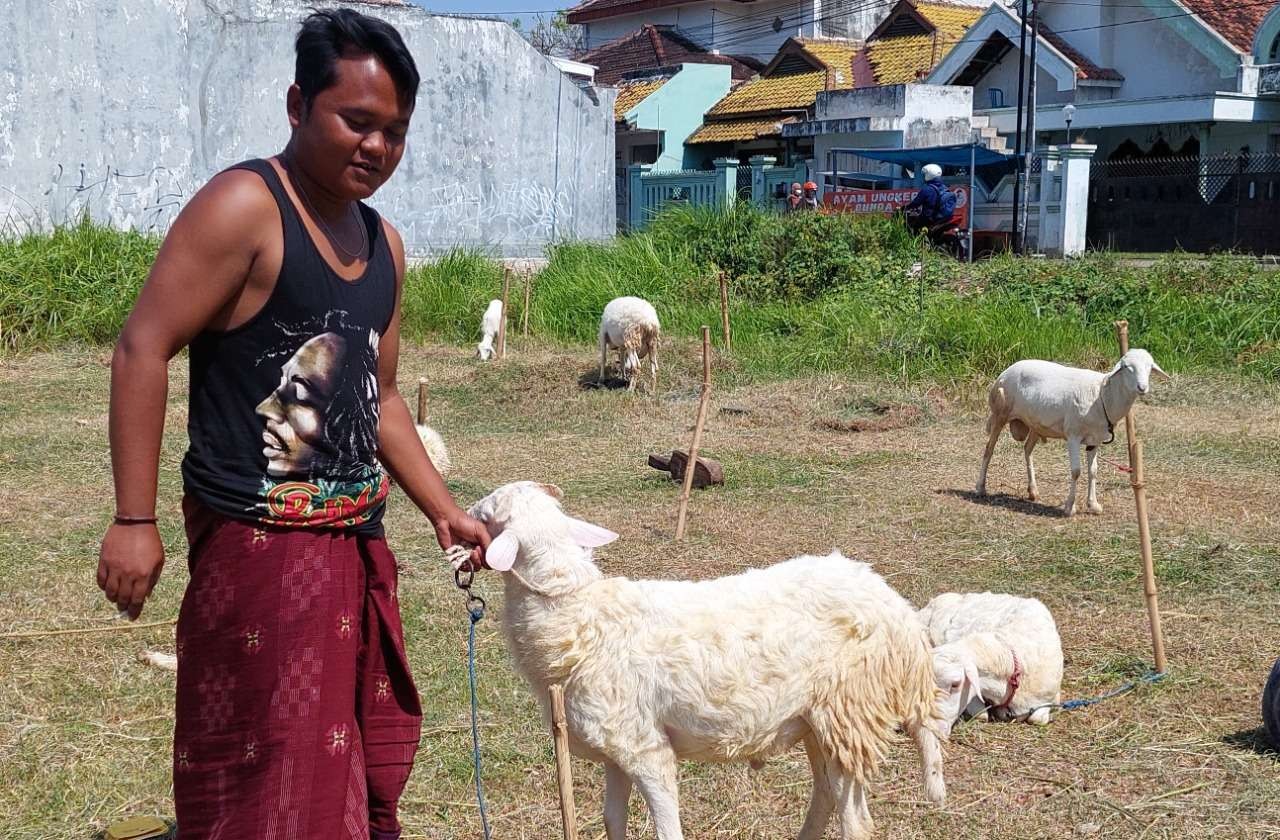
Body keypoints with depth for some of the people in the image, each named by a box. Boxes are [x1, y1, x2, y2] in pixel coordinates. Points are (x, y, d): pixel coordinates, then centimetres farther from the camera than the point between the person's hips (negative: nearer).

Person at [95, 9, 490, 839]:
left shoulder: (385, 244, 11)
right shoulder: (244, 207, -13)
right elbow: (143, 350, -16)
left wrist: (446, 511, 16)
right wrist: (134, 520, -19)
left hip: (357, 541, 8)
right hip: (260, 544, -8)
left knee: (368, 754, 18)